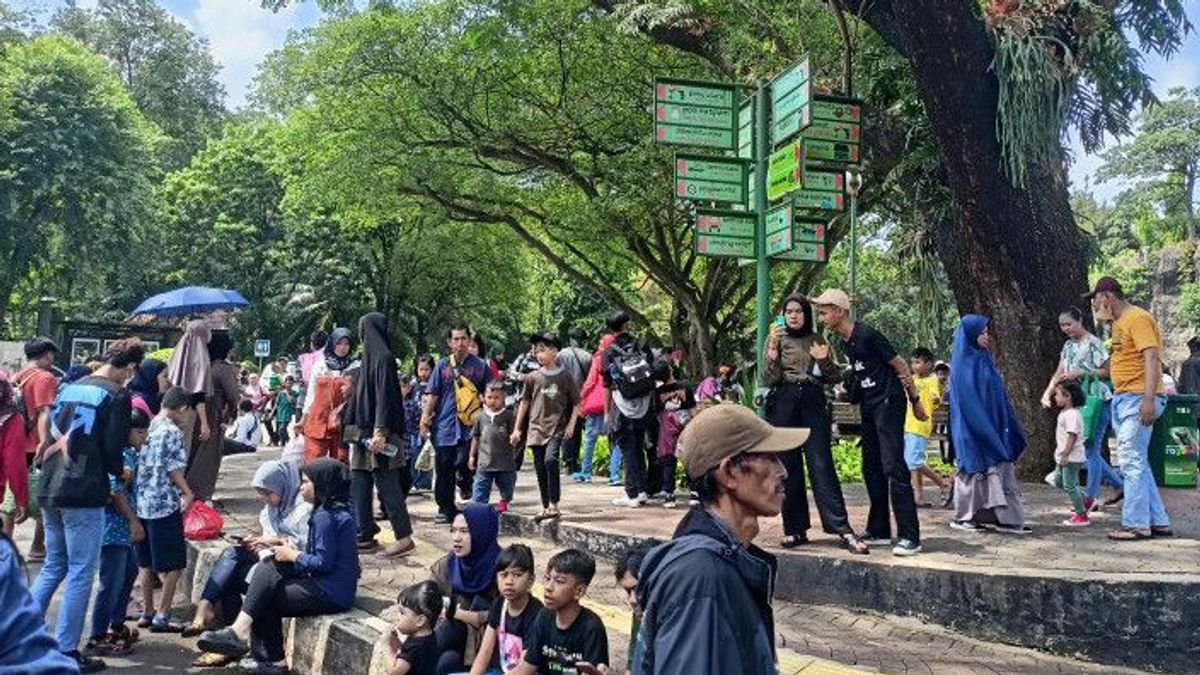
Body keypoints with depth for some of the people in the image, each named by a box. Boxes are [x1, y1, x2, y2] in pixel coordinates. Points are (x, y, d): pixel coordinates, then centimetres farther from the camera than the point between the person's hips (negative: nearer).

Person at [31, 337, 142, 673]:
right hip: (83, 494, -7)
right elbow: (113, 449, -12)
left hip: (50, 489, 8)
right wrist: (120, 471, 7)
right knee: (80, 573, 1)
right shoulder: (117, 396, -9)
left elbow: (53, 433, 18)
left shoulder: (70, 388, 14)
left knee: (53, 566, 20)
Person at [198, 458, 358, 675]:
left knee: (264, 600, -6)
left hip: (329, 594, -10)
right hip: (333, 586, 10)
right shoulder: (339, 510, 14)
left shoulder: (325, 516, -17)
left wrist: (292, 555, -6)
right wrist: (294, 552, 4)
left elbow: (323, 562, -21)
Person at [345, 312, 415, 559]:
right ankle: (365, 536, 17)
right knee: (360, 483, 11)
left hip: (378, 435, -9)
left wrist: (380, 432, -24)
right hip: (364, 432, 9)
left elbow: (385, 397, -19)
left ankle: (404, 538, -2)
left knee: (387, 484, -6)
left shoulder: (383, 358, -13)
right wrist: (353, 427, 23)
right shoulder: (370, 356, 14)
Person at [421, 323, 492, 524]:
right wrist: (425, 419, 2)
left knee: (463, 463, -13)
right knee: (444, 470, 6)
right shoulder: (442, 366, 8)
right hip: (444, 425, 2)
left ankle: (466, 485, 20)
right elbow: (432, 395, 8)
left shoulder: (480, 366, 5)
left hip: (470, 426, -2)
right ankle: (445, 509, 17)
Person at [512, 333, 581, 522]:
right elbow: (524, 403, 12)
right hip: (537, 429, 3)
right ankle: (545, 508, 17)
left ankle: (554, 505, -16)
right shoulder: (533, 377, 4)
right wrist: (517, 429, 12)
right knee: (540, 469, 6)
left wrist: (571, 425, -6)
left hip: (557, 428, -3)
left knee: (550, 460, -23)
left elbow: (577, 403, 5)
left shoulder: (565, 377, -1)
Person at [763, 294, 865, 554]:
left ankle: (842, 528, -13)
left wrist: (825, 360, -7)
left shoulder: (818, 340, 13)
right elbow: (769, 379, -2)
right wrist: (773, 347, -13)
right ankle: (794, 528, 9)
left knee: (821, 464, -10)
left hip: (814, 404, 0)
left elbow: (836, 378, 12)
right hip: (784, 405, 0)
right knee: (788, 467, 2)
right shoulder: (777, 339, 9)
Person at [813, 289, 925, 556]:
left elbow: (899, 365, -11)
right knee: (871, 468, 11)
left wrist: (915, 401, -7)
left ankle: (910, 536, -14)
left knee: (893, 466, -15)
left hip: (889, 402, -9)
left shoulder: (867, 335, -16)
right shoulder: (843, 341, 9)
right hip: (869, 406, 9)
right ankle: (879, 531, 20)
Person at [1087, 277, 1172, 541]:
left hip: (1138, 398, -10)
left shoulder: (1138, 318, -12)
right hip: (1122, 399, 10)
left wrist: (1149, 399, -27)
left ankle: (1136, 524, -4)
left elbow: (1151, 358, -21)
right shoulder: (1119, 323, 19)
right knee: (1137, 462, 12)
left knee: (1132, 461, -8)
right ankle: (1158, 521, 18)